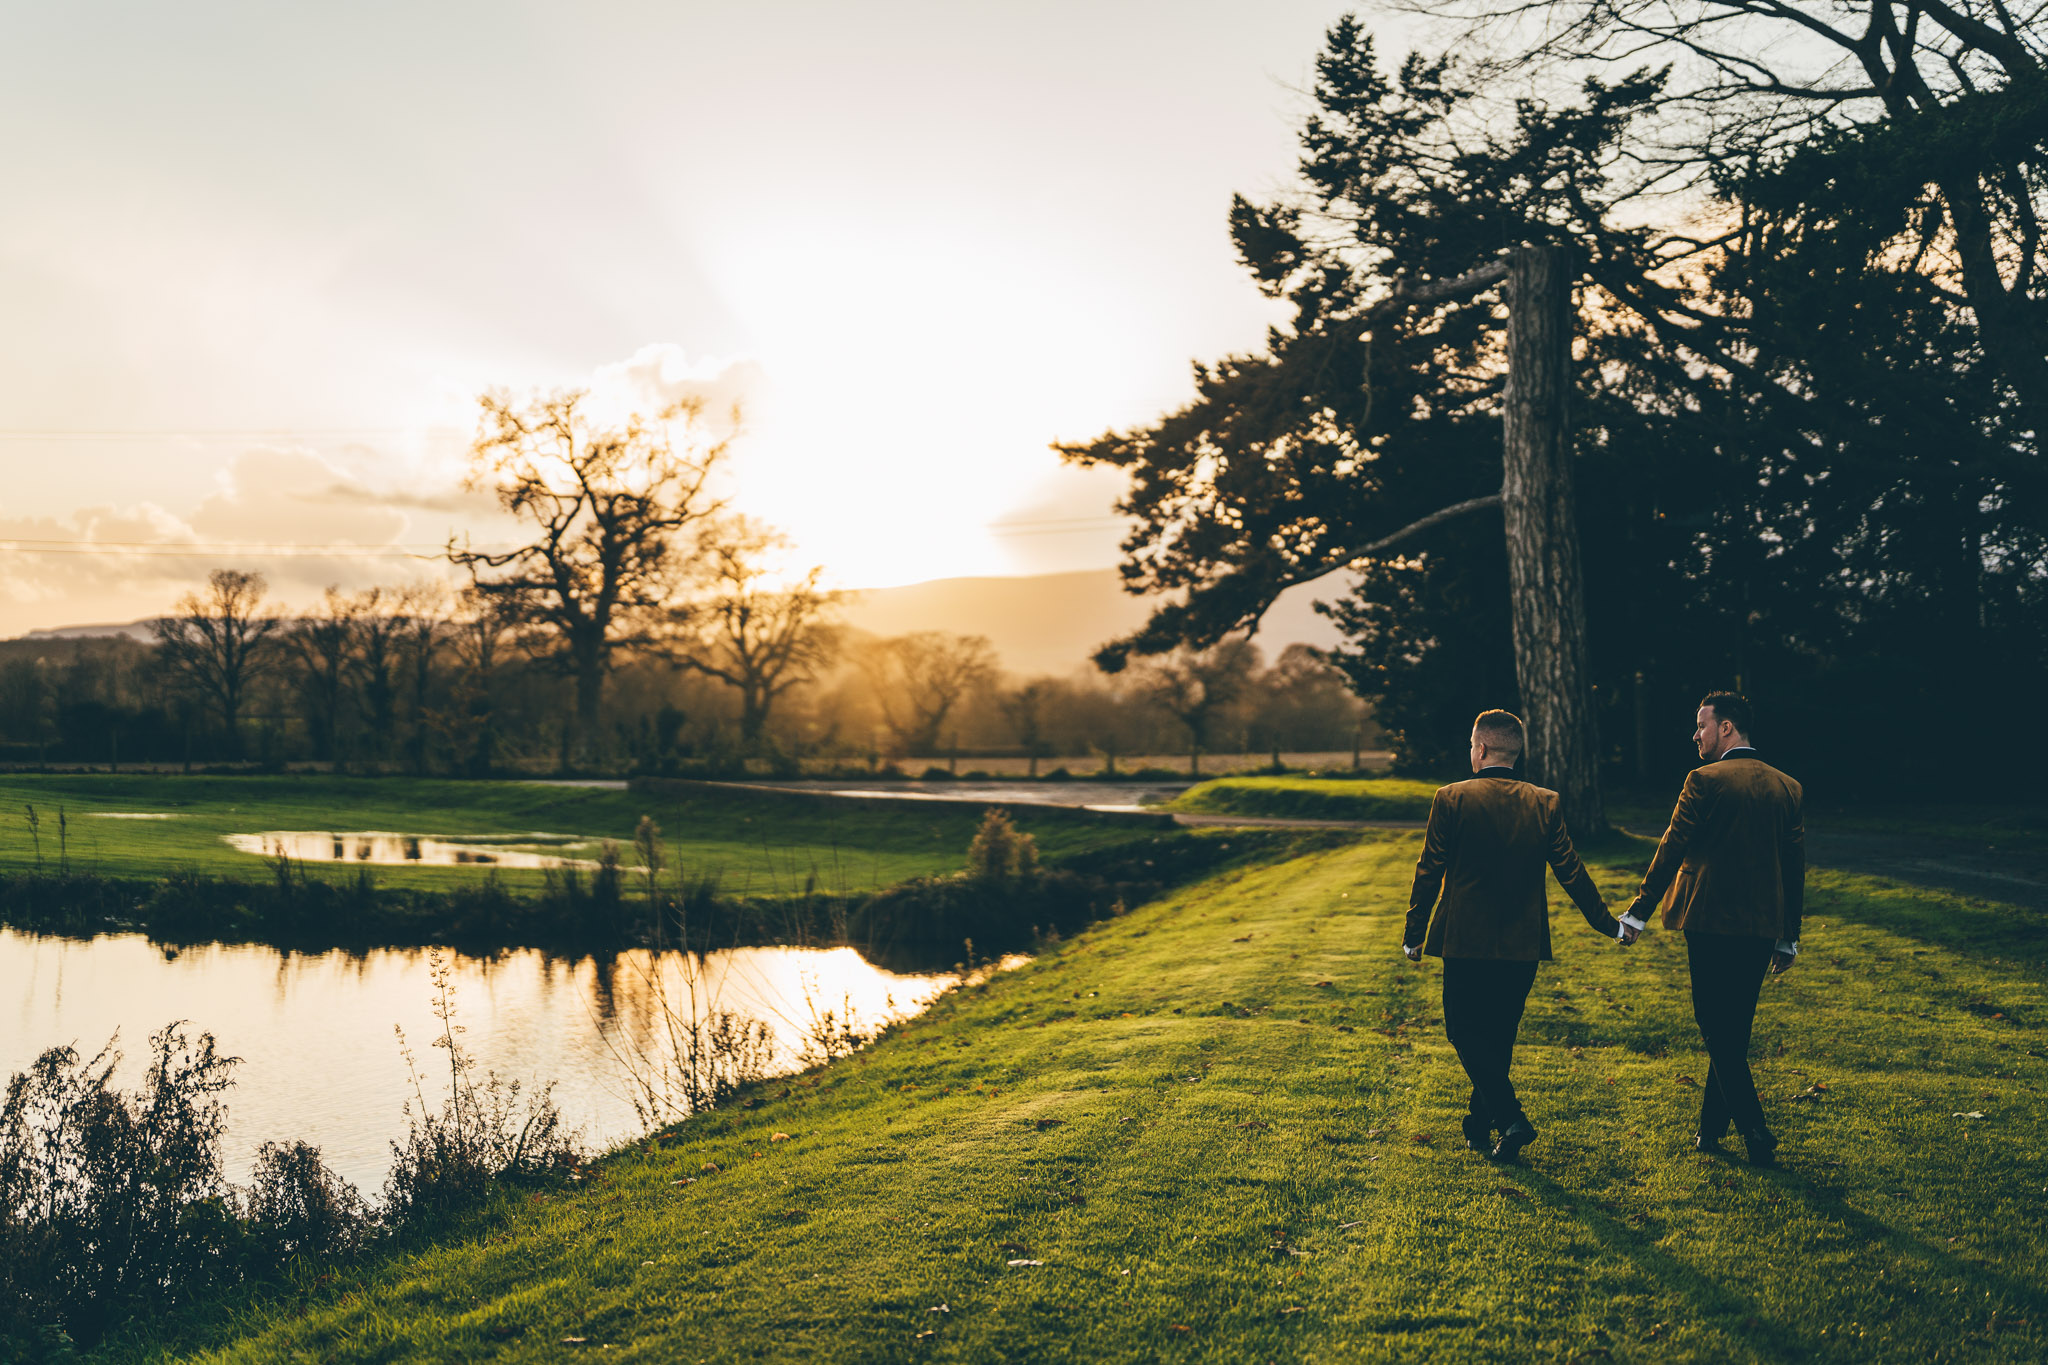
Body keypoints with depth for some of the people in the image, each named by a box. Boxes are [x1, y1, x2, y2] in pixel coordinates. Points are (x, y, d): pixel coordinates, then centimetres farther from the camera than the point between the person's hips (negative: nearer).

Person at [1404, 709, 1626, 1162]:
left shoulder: (1451, 799, -9)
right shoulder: (1546, 803, -1)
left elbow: (1429, 871, -6)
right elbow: (1571, 872, 3)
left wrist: (1414, 933, 4)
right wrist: (1607, 923, 15)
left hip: (1466, 940, -4)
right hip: (1523, 943, 4)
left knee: (1466, 1032, 6)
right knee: (1498, 1035, 17)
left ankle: (1510, 1117, -10)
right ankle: (1481, 1125, 25)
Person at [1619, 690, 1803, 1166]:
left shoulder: (1706, 781, -10)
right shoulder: (1785, 787, 9)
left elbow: (1672, 849, -11)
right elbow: (1795, 864, 12)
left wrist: (1638, 912, -4)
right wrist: (1789, 937, 18)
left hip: (1711, 922, -6)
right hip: (1762, 929, 6)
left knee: (1717, 1031, 1)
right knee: (1733, 1031, 14)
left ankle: (1755, 1131, -3)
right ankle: (1712, 1127, 22)